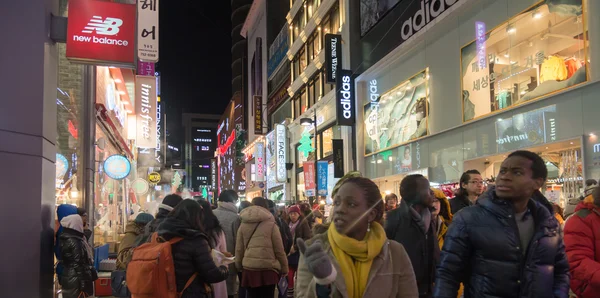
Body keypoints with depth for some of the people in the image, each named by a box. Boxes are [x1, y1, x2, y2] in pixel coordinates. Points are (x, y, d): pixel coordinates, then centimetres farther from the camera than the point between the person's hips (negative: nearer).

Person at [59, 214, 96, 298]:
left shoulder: (65, 239, 10)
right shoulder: (75, 242, -17)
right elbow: (77, 264, -19)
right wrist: (82, 282, -18)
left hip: (68, 278, 9)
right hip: (75, 280, -9)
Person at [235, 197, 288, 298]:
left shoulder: (243, 225, 5)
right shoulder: (271, 224, -3)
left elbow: (239, 249, 7)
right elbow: (279, 250, -2)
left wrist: (239, 266, 19)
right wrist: (284, 269, 7)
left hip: (249, 269, 3)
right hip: (268, 269, -3)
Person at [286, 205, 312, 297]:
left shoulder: (303, 223, -4)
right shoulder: (288, 224, 7)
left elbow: (308, 238, -11)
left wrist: (295, 247, -15)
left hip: (300, 254, -3)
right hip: (290, 254, 3)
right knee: (289, 276, 2)